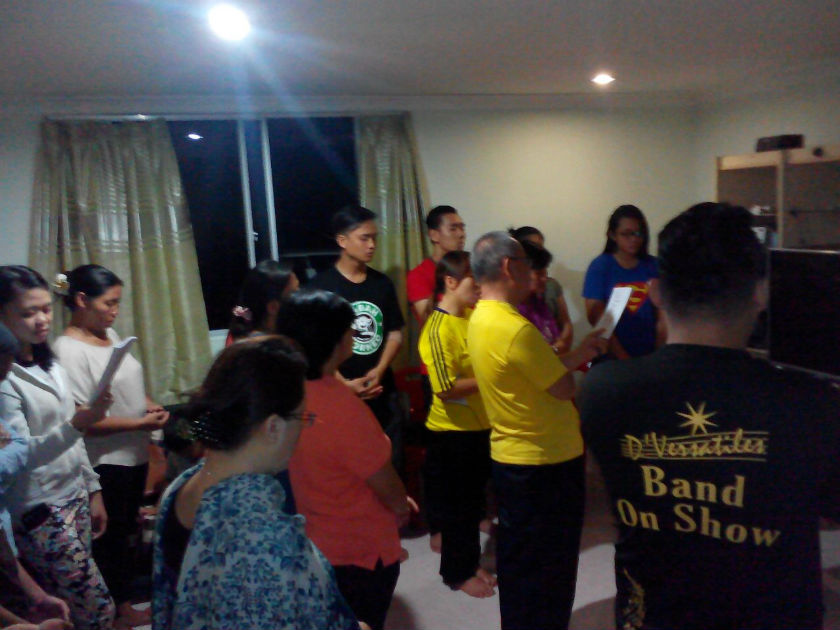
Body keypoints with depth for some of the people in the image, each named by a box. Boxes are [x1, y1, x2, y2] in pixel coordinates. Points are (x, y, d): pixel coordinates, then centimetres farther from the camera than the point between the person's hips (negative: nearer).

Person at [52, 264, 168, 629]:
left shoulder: (110, 334, 5)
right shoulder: (69, 350, -20)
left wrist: (150, 406, 0)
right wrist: (140, 423, -21)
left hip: (135, 453, 8)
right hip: (106, 462, -8)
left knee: (126, 531, 20)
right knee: (112, 537, 9)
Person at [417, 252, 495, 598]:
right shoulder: (438, 329, -21)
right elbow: (446, 388, -25)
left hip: (480, 425, 8)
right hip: (453, 431, -8)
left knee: (473, 503, 21)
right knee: (456, 506, 9)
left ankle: (469, 563, 38)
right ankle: (456, 573, 28)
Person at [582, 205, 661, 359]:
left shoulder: (653, 266, -1)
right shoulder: (599, 266, -7)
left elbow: (662, 315, -1)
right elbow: (596, 318, -10)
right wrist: (623, 358, -14)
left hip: (649, 355, 2)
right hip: (613, 357, -2)